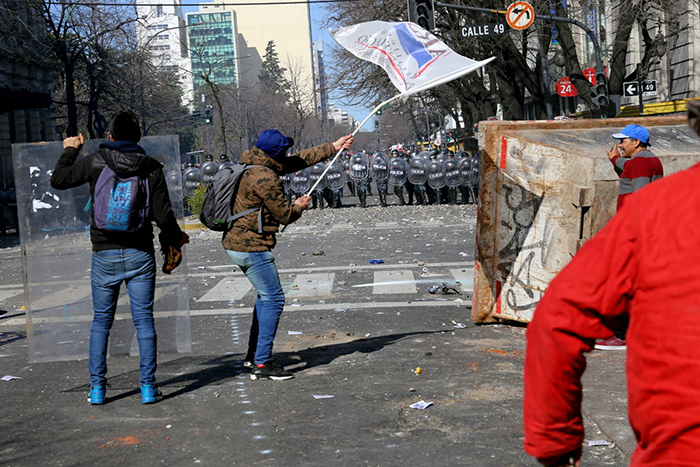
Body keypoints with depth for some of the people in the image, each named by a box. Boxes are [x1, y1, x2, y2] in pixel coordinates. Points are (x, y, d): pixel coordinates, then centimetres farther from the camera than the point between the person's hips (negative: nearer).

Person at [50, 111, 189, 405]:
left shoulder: (94, 163, -4)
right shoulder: (152, 168, -2)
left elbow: (58, 180, 7)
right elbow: (163, 215, -5)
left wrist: (70, 151, 22)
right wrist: (176, 237, 14)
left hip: (104, 255, 0)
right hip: (140, 254, 0)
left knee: (101, 320, 12)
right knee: (144, 320, 5)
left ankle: (97, 387, 13)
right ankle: (148, 386, 5)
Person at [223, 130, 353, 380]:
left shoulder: (257, 165, 11)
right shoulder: (265, 177, -21)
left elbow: (299, 160, 20)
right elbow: (284, 214, -14)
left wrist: (333, 147, 24)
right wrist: (299, 207, 9)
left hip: (236, 243, 11)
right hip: (251, 247, -11)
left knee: (267, 295, 20)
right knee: (273, 298, -6)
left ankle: (253, 355, 25)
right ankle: (262, 363, -4)